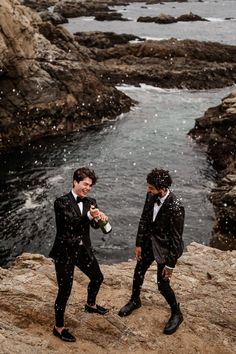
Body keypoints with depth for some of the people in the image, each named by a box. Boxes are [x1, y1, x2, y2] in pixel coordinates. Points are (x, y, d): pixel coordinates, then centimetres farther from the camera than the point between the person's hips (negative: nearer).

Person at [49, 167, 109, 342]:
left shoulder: (91, 202, 1)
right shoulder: (62, 202, -15)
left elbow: (95, 225, -9)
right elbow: (71, 221, -28)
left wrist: (100, 217, -32)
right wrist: (89, 216, -43)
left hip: (83, 249, 7)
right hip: (65, 251, -6)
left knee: (98, 278, 23)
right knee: (65, 290, 0)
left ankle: (91, 305, 53)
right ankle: (59, 328, 19)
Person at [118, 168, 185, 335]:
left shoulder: (175, 207, -31)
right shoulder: (151, 196, -13)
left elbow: (176, 238, -23)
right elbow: (144, 220, 1)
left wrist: (170, 265, -17)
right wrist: (139, 244, 4)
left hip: (165, 248, -6)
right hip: (150, 242, 6)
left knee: (163, 284, 3)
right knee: (138, 272, 19)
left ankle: (176, 314, 29)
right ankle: (135, 300, 47)